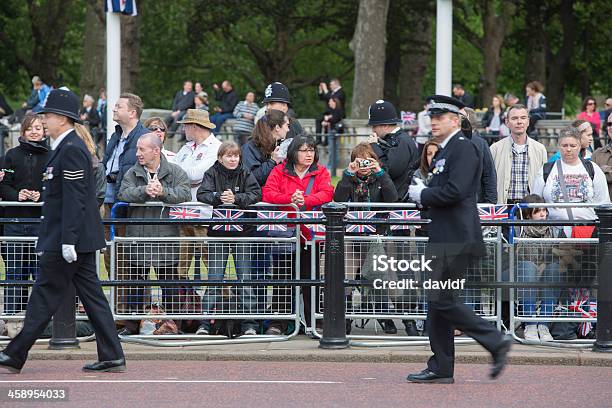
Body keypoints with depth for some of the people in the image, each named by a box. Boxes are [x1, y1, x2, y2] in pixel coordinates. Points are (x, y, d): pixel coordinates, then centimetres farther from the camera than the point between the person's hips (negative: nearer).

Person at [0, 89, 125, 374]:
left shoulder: (71, 150, -16)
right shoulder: (66, 147, 17)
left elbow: (74, 199, -21)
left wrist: (68, 241, -23)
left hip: (68, 238, -10)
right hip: (82, 238, 10)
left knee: (46, 295, -4)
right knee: (91, 294, 8)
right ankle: (111, 357, 6)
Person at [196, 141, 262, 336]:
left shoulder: (245, 174, 5)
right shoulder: (212, 173, 3)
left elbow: (256, 194, -8)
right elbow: (202, 194, -10)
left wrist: (236, 199, -23)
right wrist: (219, 198, -27)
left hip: (242, 231, 1)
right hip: (217, 232, -1)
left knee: (245, 278, -1)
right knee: (214, 279, -3)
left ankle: (249, 323, 3)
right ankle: (205, 322, -2)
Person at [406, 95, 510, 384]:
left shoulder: (464, 148, -11)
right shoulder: (444, 151, 20)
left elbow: (455, 191, -22)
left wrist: (423, 195, -9)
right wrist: (422, 192, 2)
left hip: (457, 239, -10)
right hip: (444, 238, 10)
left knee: (442, 300, -11)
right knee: (437, 300, 9)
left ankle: (496, 343, -5)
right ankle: (440, 368, 12)